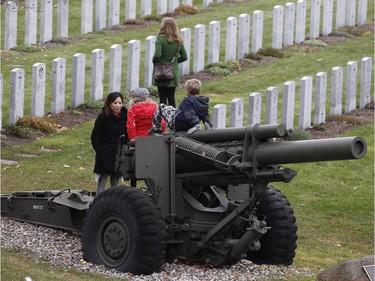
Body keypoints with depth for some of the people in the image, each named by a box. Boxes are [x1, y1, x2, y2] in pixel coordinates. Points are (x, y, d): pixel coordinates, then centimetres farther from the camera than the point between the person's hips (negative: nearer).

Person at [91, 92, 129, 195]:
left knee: (115, 182, 10)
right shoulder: (103, 117, -8)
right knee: (102, 182, -2)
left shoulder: (125, 116, 1)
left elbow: (127, 136, 9)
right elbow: (94, 136, -3)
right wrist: (99, 150, -9)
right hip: (105, 155, -3)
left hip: (119, 155, 3)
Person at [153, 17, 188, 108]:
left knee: (162, 97, 1)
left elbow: (157, 55, -21)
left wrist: (154, 61, -1)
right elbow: (184, 57, 6)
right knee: (171, 97, 13)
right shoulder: (179, 40, 2)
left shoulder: (160, 39, -14)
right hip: (174, 72, 5)